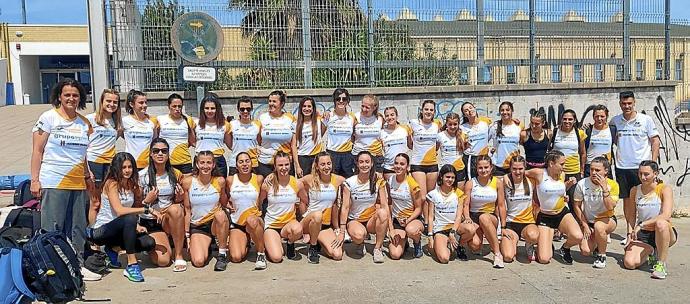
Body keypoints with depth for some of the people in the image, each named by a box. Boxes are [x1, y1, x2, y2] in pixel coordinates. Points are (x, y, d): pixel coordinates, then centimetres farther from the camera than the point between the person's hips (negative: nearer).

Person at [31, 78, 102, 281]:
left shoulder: (84, 123, 13)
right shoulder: (48, 118, -2)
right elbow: (37, 150, -4)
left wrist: (87, 177, 22)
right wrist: (35, 180, -9)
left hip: (78, 183, 5)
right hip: (53, 183, -5)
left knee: (77, 228, 10)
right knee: (52, 229, -2)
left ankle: (78, 265, 18)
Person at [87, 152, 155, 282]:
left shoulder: (132, 185, 7)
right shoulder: (111, 183, -14)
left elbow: (133, 208, 8)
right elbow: (119, 211, -27)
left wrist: (136, 226, -12)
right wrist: (147, 209, -28)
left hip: (120, 230, 7)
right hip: (102, 230, -7)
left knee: (149, 243, -16)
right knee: (129, 218, -35)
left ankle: (113, 248, 9)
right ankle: (131, 265, -31)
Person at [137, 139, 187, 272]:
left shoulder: (175, 174, 4)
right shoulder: (142, 176, -4)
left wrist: (180, 197, -9)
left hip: (170, 221, 2)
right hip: (150, 222, -1)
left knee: (175, 208, -36)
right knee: (162, 261, -23)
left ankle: (178, 255, -22)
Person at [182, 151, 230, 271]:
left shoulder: (220, 181, -6)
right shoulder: (188, 182, -7)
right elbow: (187, 211, 0)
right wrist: (186, 234, 0)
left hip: (216, 224, 0)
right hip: (197, 226, 0)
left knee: (220, 214, -37)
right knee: (198, 262, -22)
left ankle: (222, 254, -18)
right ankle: (204, 245, 16)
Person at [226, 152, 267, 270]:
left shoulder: (258, 179, -3)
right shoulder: (230, 180, 1)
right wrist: (228, 205, 3)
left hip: (255, 219, -2)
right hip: (236, 223, 2)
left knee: (251, 220, -41)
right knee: (236, 257, -18)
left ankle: (261, 253, -17)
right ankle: (246, 243, 20)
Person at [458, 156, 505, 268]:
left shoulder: (497, 182, 0)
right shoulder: (470, 183, -2)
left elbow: (501, 205, 3)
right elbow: (465, 205, -4)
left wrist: (503, 227, 1)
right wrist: (467, 218, -24)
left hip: (491, 218, 1)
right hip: (473, 218, -1)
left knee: (484, 217, -39)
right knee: (475, 245, -33)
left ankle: (497, 253, -30)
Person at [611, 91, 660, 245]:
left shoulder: (646, 119, -1)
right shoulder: (615, 121, 5)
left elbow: (655, 141, 0)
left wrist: (653, 162, -7)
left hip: (641, 166, -3)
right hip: (622, 167, 3)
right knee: (627, 200, 9)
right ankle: (630, 232, 19)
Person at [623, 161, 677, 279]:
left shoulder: (665, 189, -10)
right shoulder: (635, 190, 3)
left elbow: (666, 216, -24)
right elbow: (631, 216, 13)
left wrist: (641, 224, -27)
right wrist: (631, 233, -1)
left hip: (665, 234, -4)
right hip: (642, 234, 4)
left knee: (661, 223, -40)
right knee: (629, 263, -18)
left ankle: (661, 265, -21)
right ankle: (650, 252, 19)